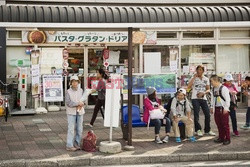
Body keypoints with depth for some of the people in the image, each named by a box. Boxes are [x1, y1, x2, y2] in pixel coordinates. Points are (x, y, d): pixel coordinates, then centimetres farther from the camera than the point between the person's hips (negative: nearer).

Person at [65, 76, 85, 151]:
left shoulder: (81, 90, 2)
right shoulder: (68, 92, -8)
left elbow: (83, 101, 3)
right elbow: (68, 103, -16)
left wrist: (80, 106, -17)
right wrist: (78, 103, -21)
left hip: (80, 112, 4)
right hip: (71, 112, -4)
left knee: (79, 129, 6)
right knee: (71, 129, -7)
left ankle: (76, 144, 17)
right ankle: (69, 146, -5)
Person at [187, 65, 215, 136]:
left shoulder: (206, 79, 12)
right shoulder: (194, 78, 3)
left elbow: (208, 90, 10)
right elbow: (188, 87, -13)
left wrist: (203, 93, -11)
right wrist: (194, 77, -12)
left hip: (203, 98, 3)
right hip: (195, 98, -3)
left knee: (207, 114, 0)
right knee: (196, 114, -3)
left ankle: (207, 130, 13)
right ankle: (198, 130, 8)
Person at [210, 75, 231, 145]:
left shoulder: (223, 88, -14)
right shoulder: (214, 89, 10)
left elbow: (227, 99, -14)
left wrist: (226, 108, -17)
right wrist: (212, 107, 15)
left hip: (223, 109, -7)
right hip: (216, 109, 7)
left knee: (225, 124, -2)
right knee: (218, 124, 11)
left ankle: (227, 139, 6)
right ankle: (221, 137, 22)